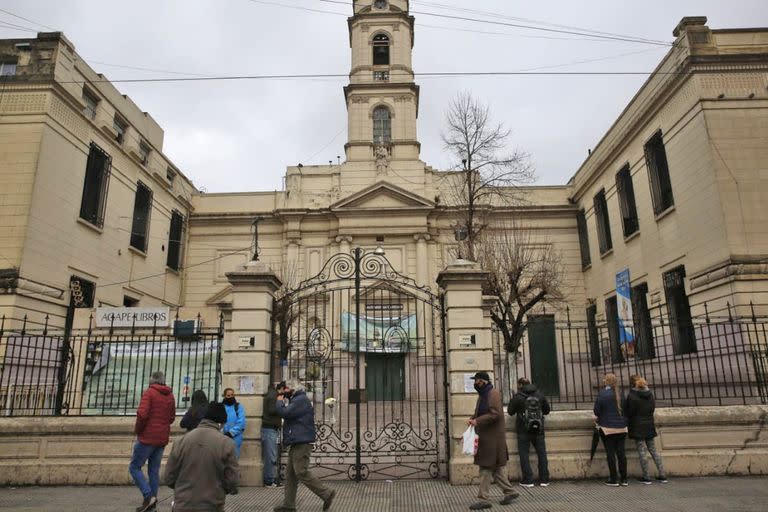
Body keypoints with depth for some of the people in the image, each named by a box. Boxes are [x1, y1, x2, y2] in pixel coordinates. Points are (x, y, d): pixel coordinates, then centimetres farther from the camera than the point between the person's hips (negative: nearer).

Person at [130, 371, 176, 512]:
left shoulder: (149, 393, -9)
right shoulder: (170, 396, 10)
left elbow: (142, 414, -20)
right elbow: (171, 417, 14)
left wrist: (137, 430, -6)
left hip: (148, 437, -6)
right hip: (162, 438, 6)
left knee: (134, 467, 5)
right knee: (154, 470, 12)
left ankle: (148, 496, -9)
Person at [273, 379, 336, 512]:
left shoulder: (301, 400, -14)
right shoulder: (297, 400, 21)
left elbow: (284, 413, -21)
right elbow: (287, 414, 20)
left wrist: (280, 401, -5)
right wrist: (282, 401, 7)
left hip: (302, 443, -11)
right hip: (297, 443, 11)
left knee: (301, 472, -12)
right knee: (290, 474, 10)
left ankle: (327, 494, -5)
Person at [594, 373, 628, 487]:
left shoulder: (602, 394, -13)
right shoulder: (620, 394, 1)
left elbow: (597, 410, -8)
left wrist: (597, 418, 12)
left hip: (607, 427, -4)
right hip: (621, 427, 5)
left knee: (610, 453, 2)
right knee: (621, 452, 9)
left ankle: (614, 480, 5)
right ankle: (624, 479, 13)